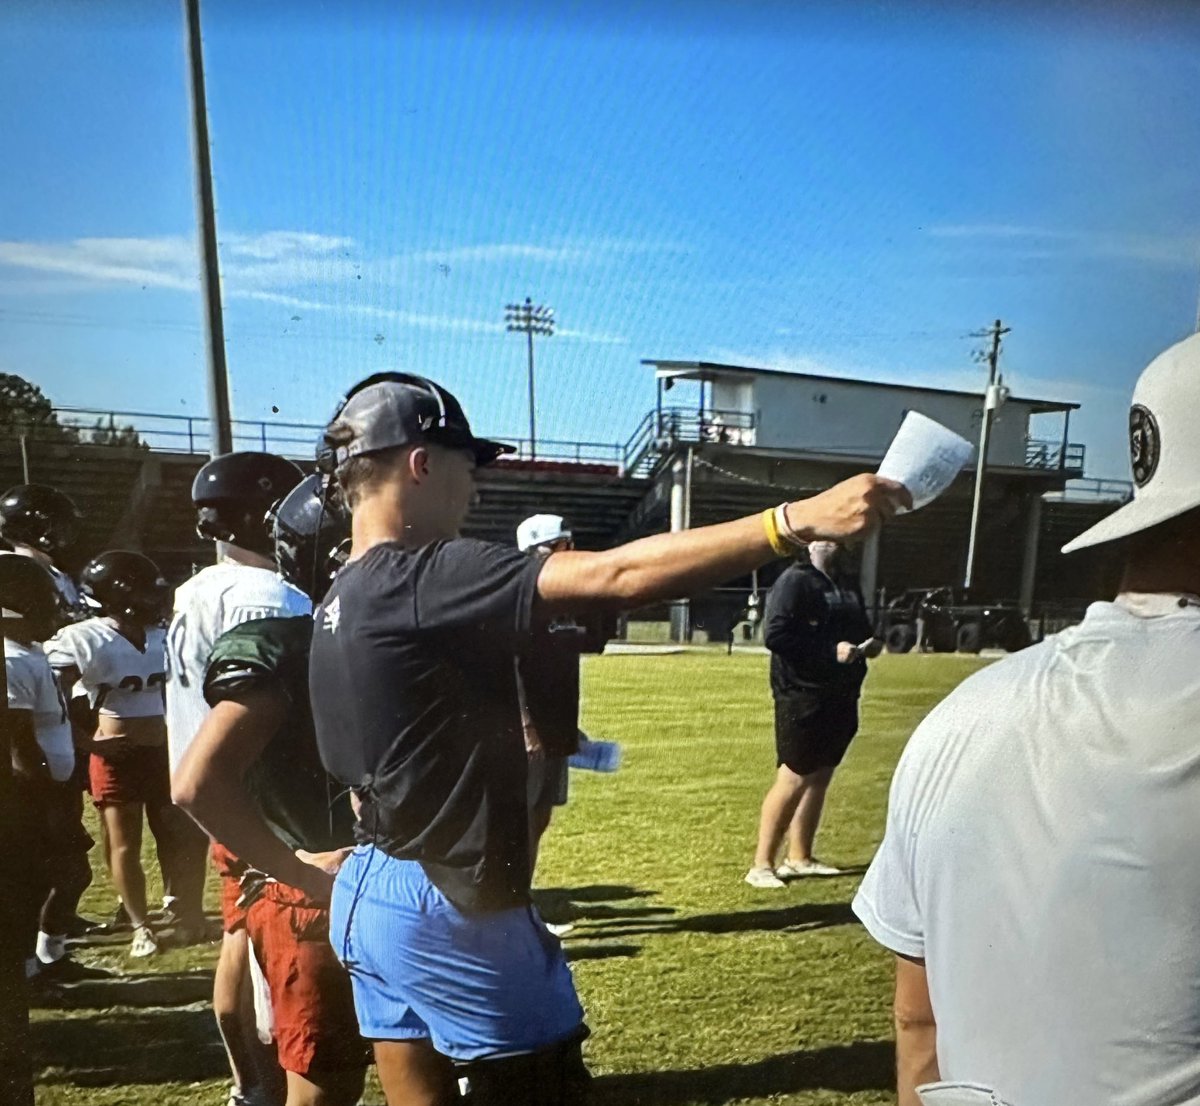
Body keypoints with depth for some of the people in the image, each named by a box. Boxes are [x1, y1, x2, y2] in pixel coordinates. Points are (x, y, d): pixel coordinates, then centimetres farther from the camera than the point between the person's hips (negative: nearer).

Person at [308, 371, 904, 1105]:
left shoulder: (338, 605, 7)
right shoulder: (426, 578, -22)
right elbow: (616, 576, -32)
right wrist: (798, 521, -34)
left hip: (369, 895, 9)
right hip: (450, 907, -9)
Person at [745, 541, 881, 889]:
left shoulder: (848, 585, 16)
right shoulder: (795, 580, -10)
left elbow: (860, 629, 27)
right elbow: (774, 634, -20)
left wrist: (870, 643, 3)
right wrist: (831, 650, -22)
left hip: (840, 697, 8)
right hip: (803, 695, -8)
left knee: (820, 777, 13)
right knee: (793, 778, -7)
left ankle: (799, 858, 25)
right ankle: (762, 865, 2)